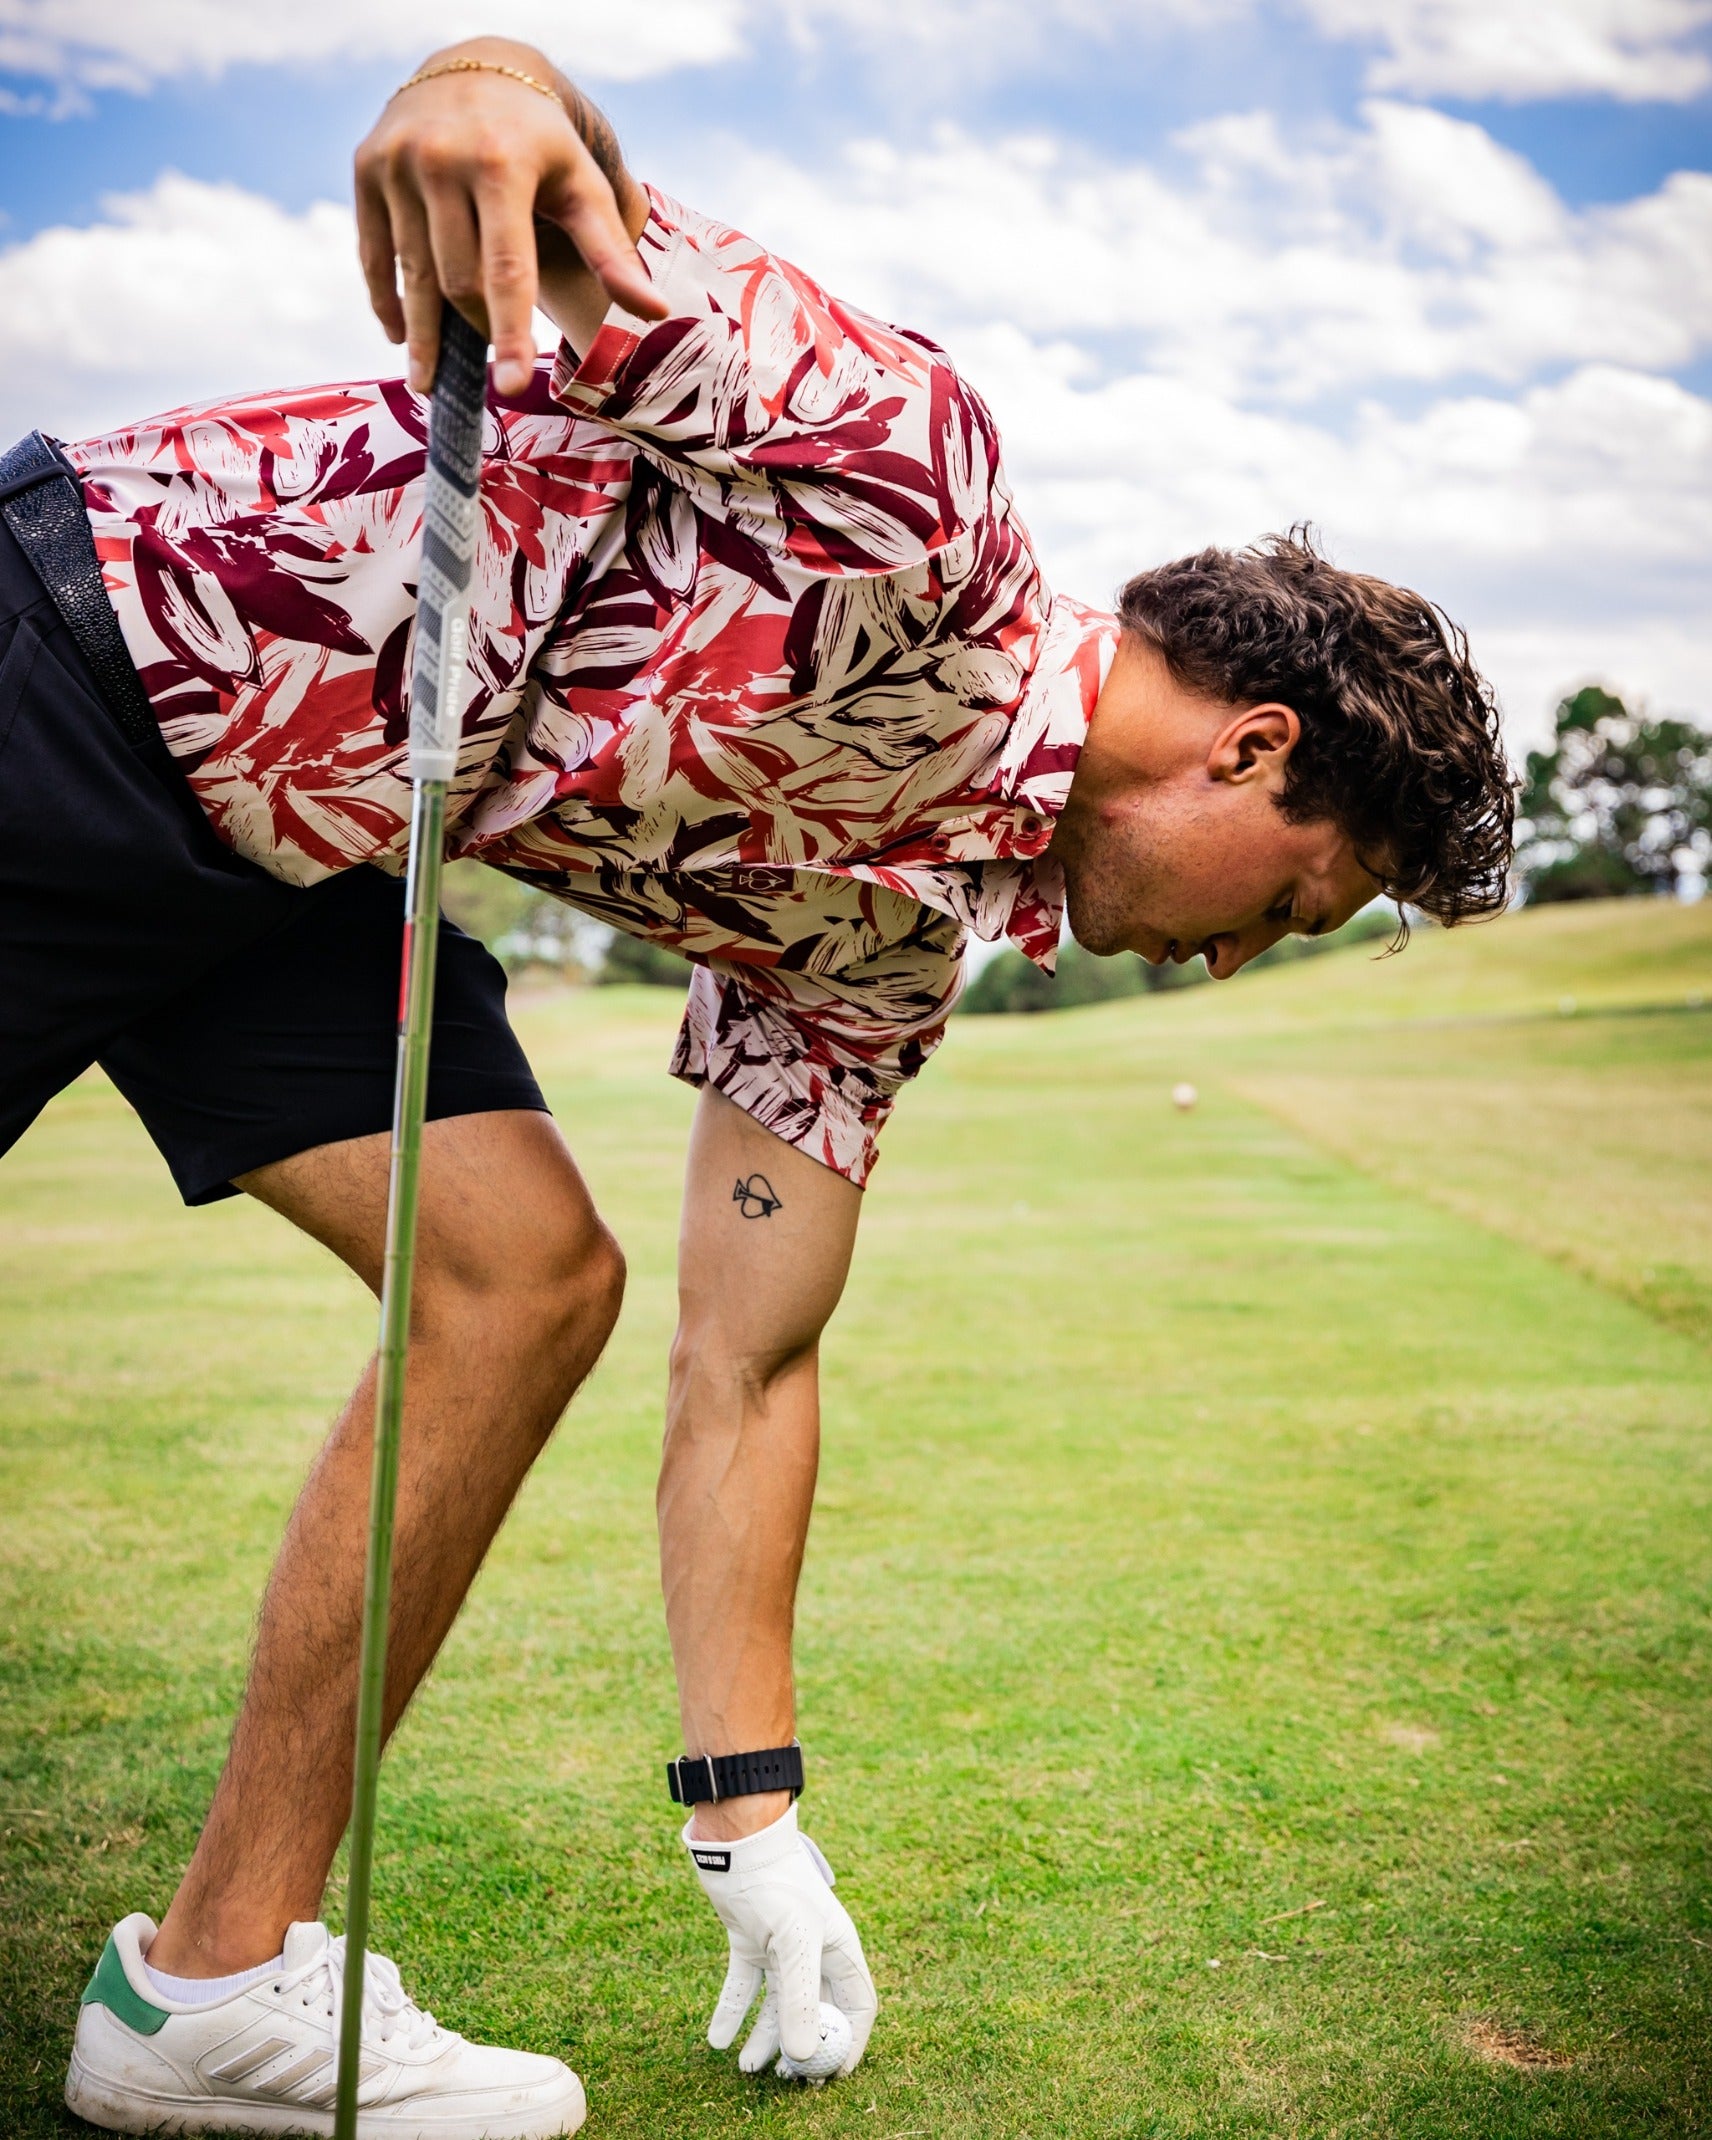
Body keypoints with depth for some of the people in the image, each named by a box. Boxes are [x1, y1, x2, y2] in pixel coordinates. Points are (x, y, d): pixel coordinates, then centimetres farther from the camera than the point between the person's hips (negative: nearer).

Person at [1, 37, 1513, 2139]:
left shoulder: (891, 930, 3)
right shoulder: (914, 482, -18)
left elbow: (745, 1367, 5)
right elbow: (513, 141, -17)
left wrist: (750, 1819, 4)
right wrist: (500, 89, -44)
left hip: (285, 836, 7)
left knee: (525, 1279, -7)